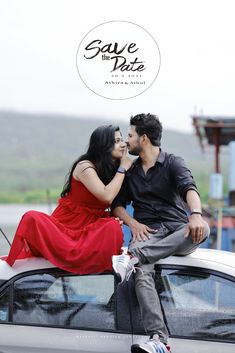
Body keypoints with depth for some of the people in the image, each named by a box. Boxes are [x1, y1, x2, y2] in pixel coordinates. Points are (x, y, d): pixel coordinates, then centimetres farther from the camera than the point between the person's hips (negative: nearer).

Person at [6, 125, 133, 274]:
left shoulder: (112, 168, 8)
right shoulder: (85, 167, -11)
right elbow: (107, 196, -23)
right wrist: (122, 169, -14)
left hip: (89, 230, 3)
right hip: (64, 227, -3)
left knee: (114, 226, -30)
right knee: (33, 219, -30)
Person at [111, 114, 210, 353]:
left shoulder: (173, 163, 5)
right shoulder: (130, 172, 21)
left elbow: (189, 189, -14)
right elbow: (117, 204, 19)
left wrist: (196, 215, -37)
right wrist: (133, 223, -5)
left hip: (178, 232, -2)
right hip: (147, 233, 2)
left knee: (202, 228, -36)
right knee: (142, 272, -31)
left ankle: (134, 256, -46)